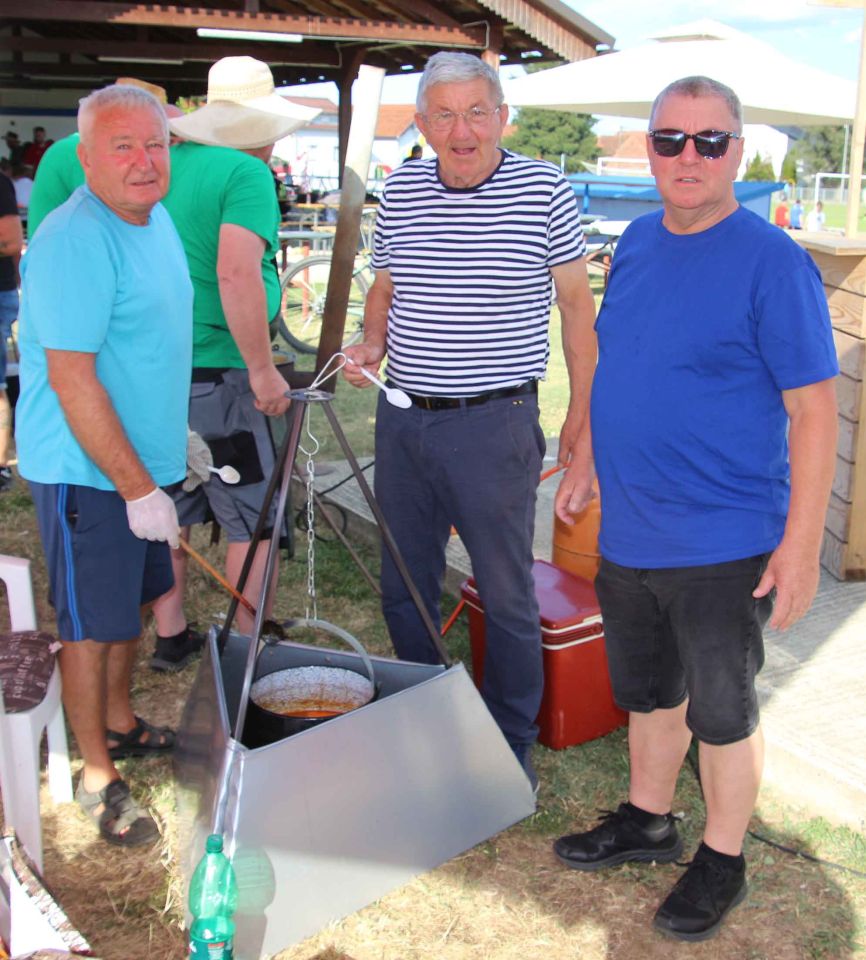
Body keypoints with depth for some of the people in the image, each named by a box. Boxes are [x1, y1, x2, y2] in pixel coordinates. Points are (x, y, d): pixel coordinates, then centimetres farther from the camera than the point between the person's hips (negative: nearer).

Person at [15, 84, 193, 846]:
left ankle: (120, 725, 41)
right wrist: (138, 489, -24)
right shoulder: (74, 241, -23)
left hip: (139, 455, 9)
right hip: (85, 470, -9)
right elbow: (72, 379, -27)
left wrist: (174, 437, 21)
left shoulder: (154, 216, 7)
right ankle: (98, 777, 19)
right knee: (91, 624, 3)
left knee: (131, 602, 21)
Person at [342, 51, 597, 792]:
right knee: (405, 587, 16)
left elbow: (576, 304, -1)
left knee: (507, 597, 6)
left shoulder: (543, 190, -6)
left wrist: (583, 417, -3)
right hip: (402, 420, 5)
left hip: (495, 425, -4)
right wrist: (371, 343, -3)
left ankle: (512, 746, 25)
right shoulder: (400, 191, 5)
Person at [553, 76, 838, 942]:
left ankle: (722, 861, 31)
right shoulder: (639, 242, 6)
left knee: (720, 710, 10)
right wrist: (583, 465, 17)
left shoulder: (772, 262, -15)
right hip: (628, 534, 7)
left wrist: (801, 545, -18)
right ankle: (647, 822, 43)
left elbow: (813, 410, -15)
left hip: (724, 546, -6)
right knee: (646, 691, 22)